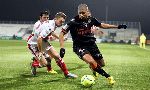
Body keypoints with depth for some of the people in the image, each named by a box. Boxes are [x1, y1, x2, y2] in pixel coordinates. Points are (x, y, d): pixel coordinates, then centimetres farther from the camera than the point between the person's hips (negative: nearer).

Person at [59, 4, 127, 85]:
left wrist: (117, 26, 9)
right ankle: (108, 77, -12)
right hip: (80, 47, -5)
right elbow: (62, 33, -15)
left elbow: (102, 25, 10)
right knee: (91, 62, -30)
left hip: (91, 44, 5)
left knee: (101, 64, 12)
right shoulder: (73, 22, -20)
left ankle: (93, 68, 48)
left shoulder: (91, 19, -7)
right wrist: (62, 48, -24)